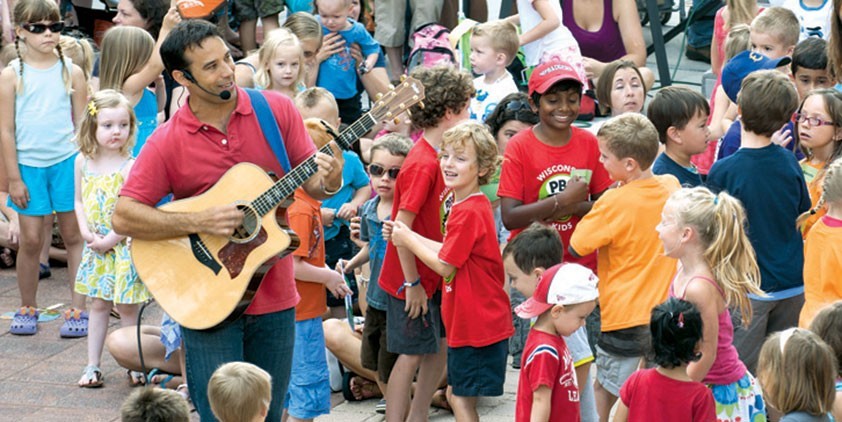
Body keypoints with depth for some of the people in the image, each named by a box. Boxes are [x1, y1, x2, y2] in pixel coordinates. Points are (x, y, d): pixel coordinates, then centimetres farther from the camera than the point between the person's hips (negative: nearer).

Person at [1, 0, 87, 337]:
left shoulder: (71, 72, 3)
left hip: (67, 162, 1)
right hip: (28, 165, -1)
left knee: (74, 236, 3)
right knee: (30, 240, 1)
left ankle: (79, 309, 8)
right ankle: (27, 308, 17)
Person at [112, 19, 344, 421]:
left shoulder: (276, 110, -1)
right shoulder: (167, 143, -9)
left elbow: (313, 185, 4)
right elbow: (123, 216, -12)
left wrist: (329, 180, -20)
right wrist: (198, 222, -21)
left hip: (274, 299, 3)